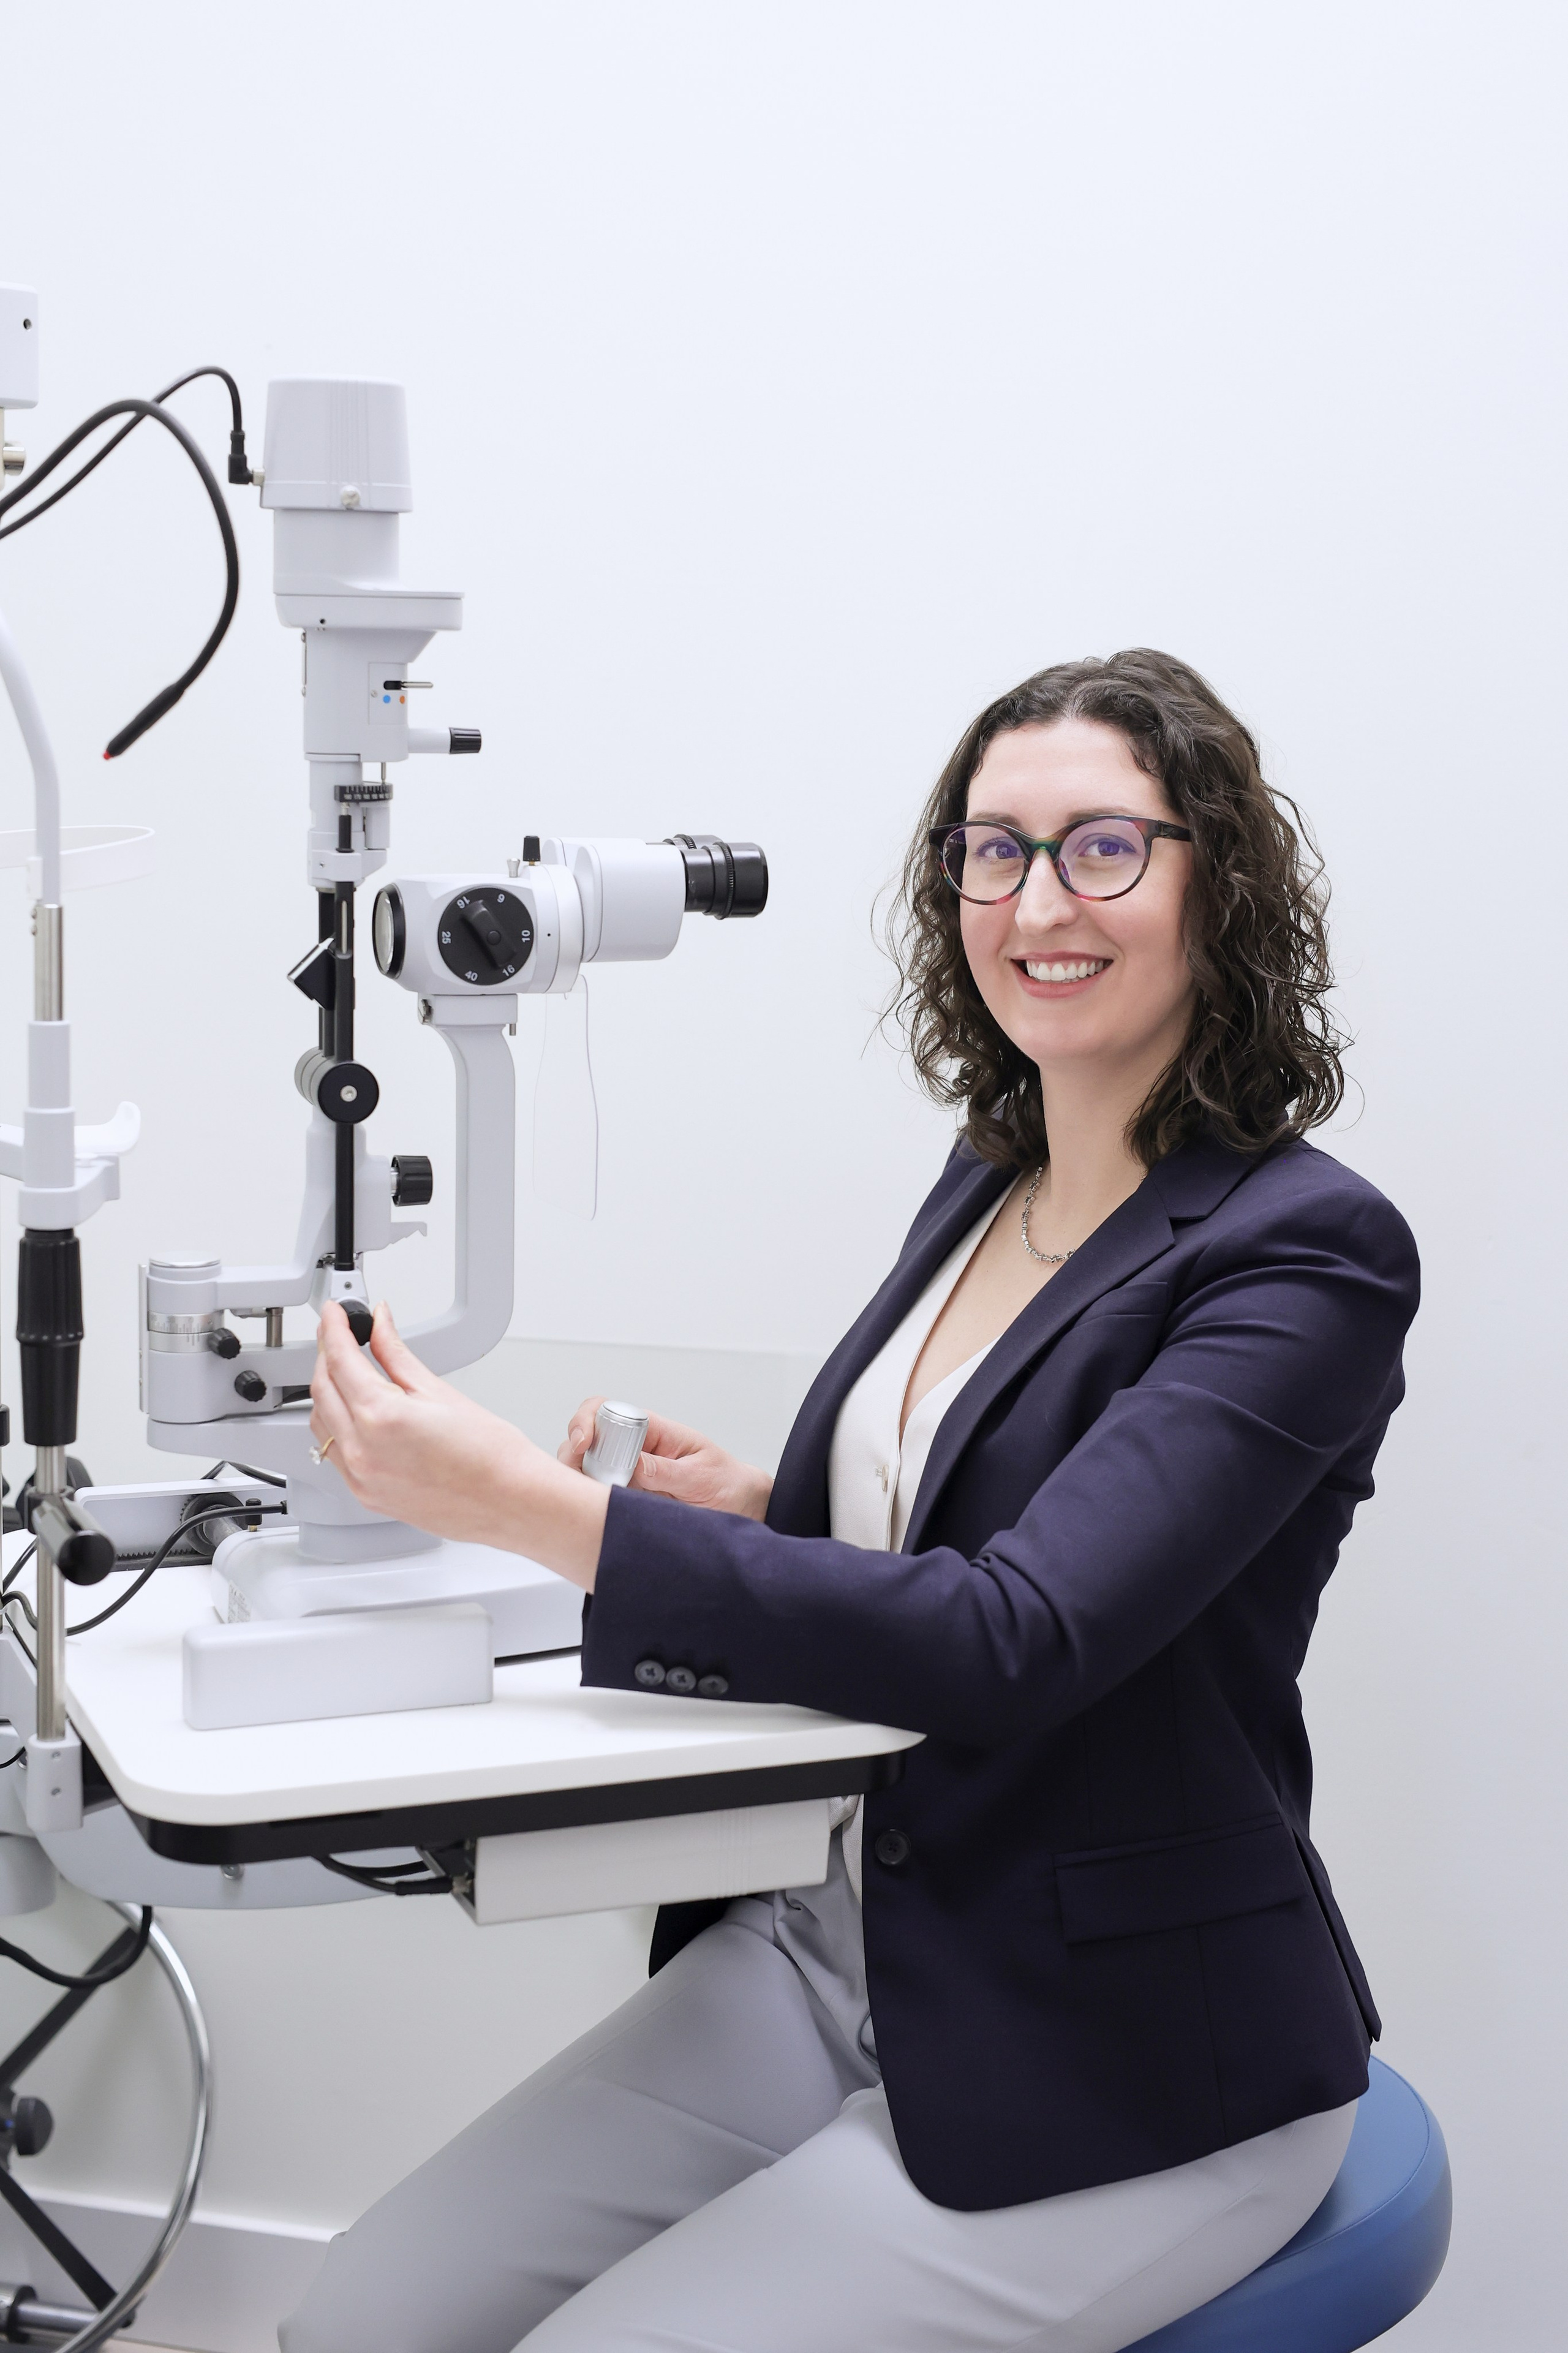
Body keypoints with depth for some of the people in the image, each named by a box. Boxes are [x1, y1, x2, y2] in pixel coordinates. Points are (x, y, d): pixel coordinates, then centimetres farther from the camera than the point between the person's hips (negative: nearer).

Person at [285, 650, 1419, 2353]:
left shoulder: (1307, 1256, -17)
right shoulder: (990, 1181, 8)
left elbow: (1012, 1640, -27)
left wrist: (532, 1507, -31)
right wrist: (762, 1510, -3)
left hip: (1124, 2074, -7)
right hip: (833, 1953, 7)